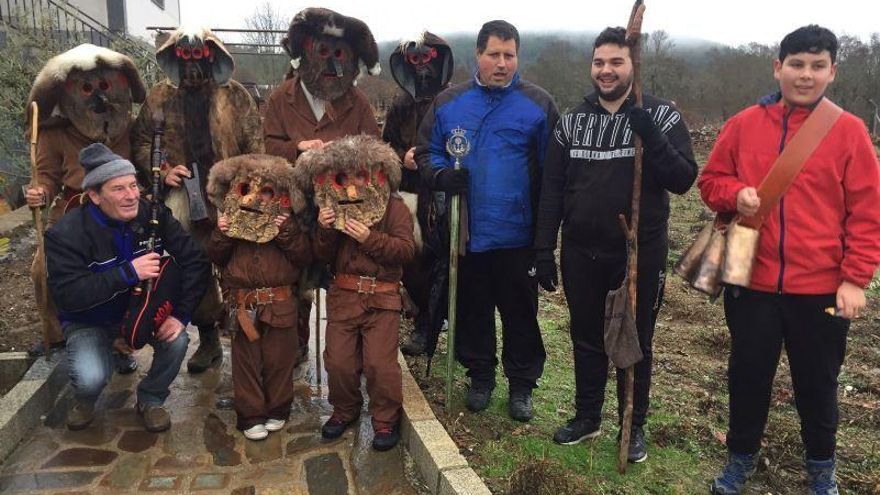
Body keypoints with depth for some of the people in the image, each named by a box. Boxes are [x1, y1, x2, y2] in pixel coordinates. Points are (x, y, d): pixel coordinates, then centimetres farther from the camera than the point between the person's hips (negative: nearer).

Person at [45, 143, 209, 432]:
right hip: (89, 320, -2)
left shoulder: (154, 215, -15)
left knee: (176, 341, -26)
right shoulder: (66, 234, -23)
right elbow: (67, 295, -32)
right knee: (91, 379, -27)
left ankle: (150, 400, 5)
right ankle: (85, 402, 15)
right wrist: (128, 273, -40)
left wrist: (181, 313, -26)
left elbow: (195, 262, -16)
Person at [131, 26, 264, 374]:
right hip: (185, 192, 2)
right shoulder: (160, 97, 9)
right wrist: (162, 170, -5)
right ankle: (208, 337, 21)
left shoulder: (235, 95, 4)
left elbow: (255, 143, 0)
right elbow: (140, 142, 12)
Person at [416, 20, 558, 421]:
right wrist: (441, 176, -12)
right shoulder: (448, 103, 4)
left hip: (519, 234, -2)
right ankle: (480, 374, 35)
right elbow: (427, 152, 10)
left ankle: (522, 383, 28)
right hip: (467, 232, 2)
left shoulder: (538, 104, -2)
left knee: (520, 312, 10)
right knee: (472, 309, 15)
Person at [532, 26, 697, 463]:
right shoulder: (572, 121, 4)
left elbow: (683, 180, -12)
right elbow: (552, 190, 4)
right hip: (582, 253, 3)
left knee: (635, 343, 11)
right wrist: (544, 250, 0)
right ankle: (587, 416, 34)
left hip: (641, 254, -2)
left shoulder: (662, 116, -3)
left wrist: (651, 137, -25)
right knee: (587, 340, 15)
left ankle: (634, 426, 28)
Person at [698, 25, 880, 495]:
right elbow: (711, 179, 9)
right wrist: (735, 193, -14)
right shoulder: (744, 124, 0)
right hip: (751, 281, 1)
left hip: (821, 288, -1)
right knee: (748, 374, 14)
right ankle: (741, 456, 35)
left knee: (817, 381, 15)